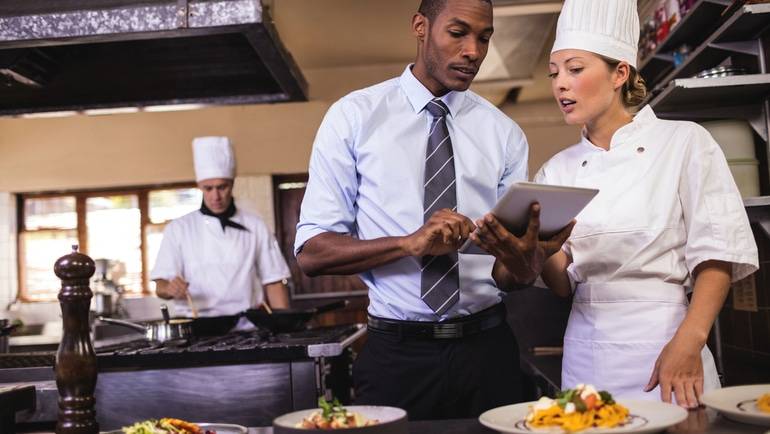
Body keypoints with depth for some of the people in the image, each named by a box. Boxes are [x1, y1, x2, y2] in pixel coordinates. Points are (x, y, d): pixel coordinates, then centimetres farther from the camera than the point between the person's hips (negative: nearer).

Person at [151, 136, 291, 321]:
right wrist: (170, 289, -16)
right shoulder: (178, 229, 9)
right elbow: (161, 286, 6)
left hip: (246, 327, 1)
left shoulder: (255, 226, 10)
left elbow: (274, 282, 10)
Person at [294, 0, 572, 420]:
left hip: (486, 351, 3)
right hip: (396, 355, -2)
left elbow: (508, 276, 0)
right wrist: (410, 243, -24)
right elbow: (310, 251, -9)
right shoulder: (354, 117, -3)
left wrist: (527, 259, -24)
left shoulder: (505, 133, 4)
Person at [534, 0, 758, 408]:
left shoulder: (683, 142, -4)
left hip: (661, 340, -3)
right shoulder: (558, 169, 7)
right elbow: (564, 285, 5)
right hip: (585, 354, 4)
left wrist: (688, 342, -19)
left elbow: (717, 253, -7)